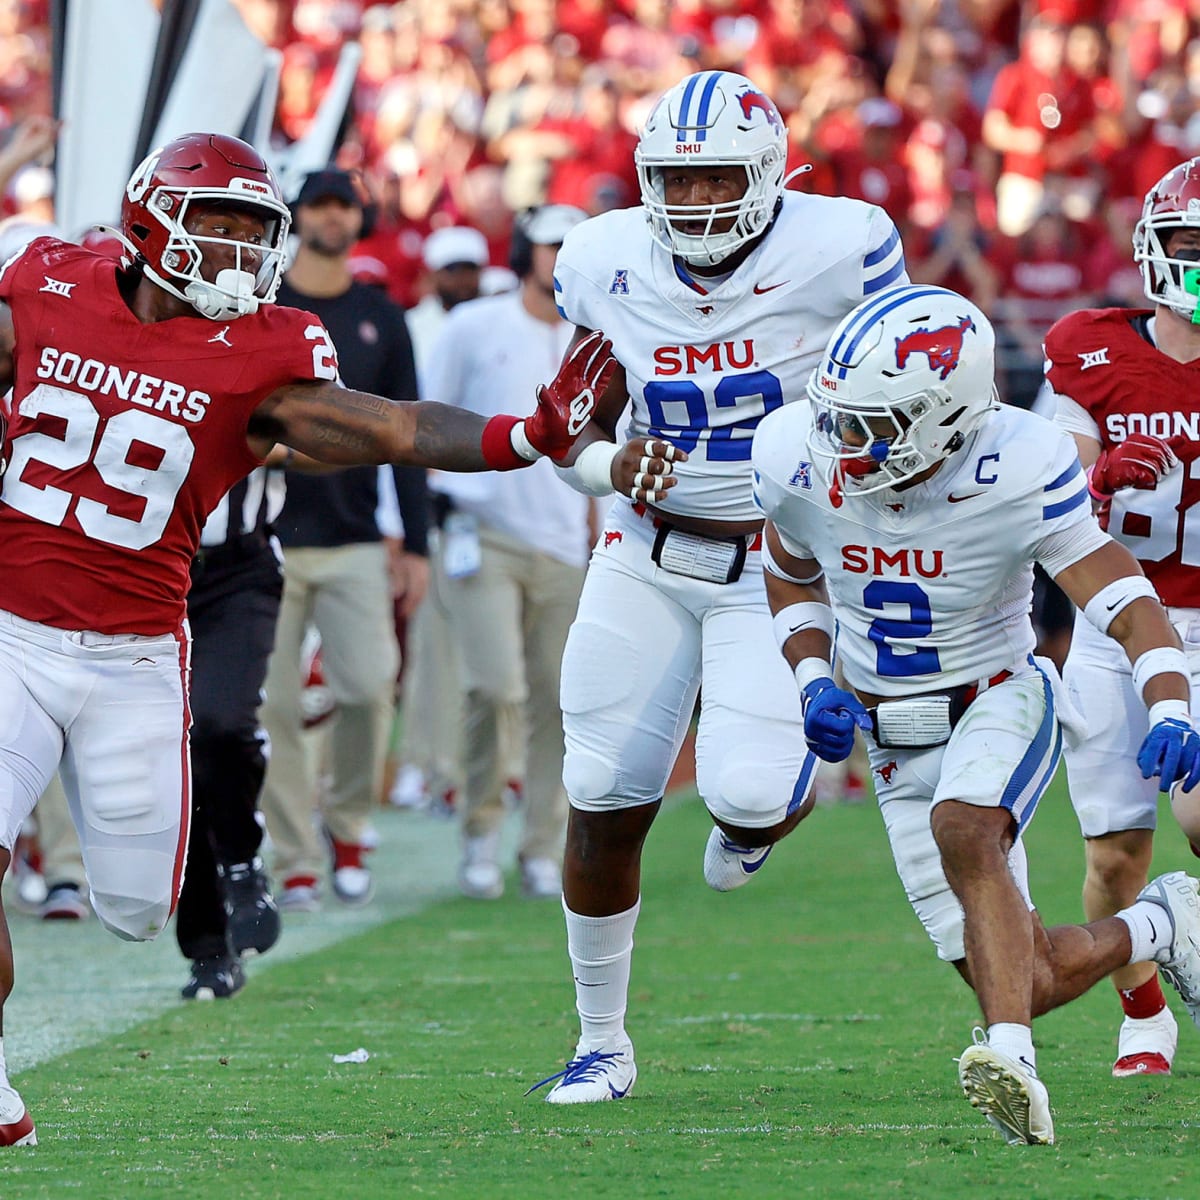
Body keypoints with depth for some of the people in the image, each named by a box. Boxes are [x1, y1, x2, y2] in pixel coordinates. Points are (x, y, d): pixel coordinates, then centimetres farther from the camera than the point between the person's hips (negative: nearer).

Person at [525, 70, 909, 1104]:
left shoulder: (838, 251, -15)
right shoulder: (606, 264, -5)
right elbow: (582, 434, 6)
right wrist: (611, 466, -15)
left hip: (784, 562, -3)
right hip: (647, 555, 3)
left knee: (751, 791, -20)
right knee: (605, 805, 1)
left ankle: (753, 817, 22)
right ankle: (602, 1046, 19)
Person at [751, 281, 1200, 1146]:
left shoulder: (1017, 474, -26)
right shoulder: (801, 462, -15)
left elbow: (1128, 606, -27)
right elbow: (792, 581, 8)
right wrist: (813, 681, -9)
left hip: (1001, 700, -4)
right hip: (896, 740, 4)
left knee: (963, 829, -38)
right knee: (1029, 982, 2)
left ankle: (1011, 1055, -40)